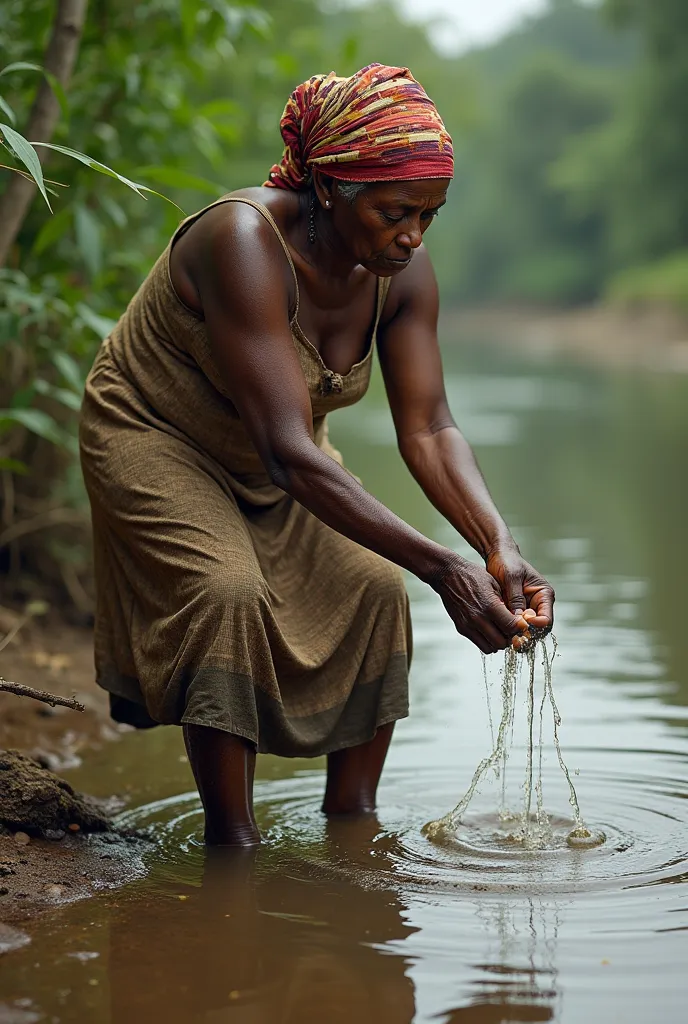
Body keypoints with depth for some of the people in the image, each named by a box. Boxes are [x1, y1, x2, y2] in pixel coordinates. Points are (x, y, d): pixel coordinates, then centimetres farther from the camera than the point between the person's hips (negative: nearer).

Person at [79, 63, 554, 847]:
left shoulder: (403, 275, -16)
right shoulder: (245, 245, -38)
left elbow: (427, 429, -16)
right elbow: (290, 454, -44)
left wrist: (498, 546, -34)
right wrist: (442, 569, -49)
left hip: (275, 459, 6)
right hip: (153, 438, -6)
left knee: (374, 587, -11)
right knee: (231, 592, -28)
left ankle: (352, 820, 0)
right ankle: (231, 841, -16)